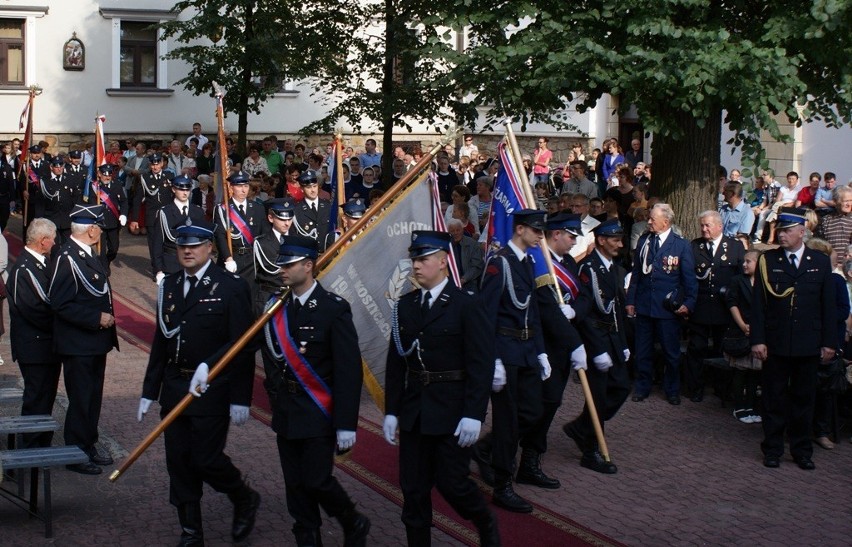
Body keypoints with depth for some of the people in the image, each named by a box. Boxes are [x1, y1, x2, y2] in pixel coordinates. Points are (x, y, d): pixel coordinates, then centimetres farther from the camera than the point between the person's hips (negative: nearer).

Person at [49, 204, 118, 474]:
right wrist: (97, 318, -22)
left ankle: (89, 447, 30)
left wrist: (106, 317, 9)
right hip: (78, 344, -9)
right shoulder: (67, 258, -21)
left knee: (93, 397, 18)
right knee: (80, 400, 1)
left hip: (95, 342, 9)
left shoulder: (87, 253, 8)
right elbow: (61, 304, -24)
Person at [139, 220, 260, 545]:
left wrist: (240, 399, -13)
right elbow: (160, 342, 12)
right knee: (179, 464, 7)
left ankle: (245, 501, 23)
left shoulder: (231, 287, -8)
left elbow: (243, 347, -10)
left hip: (212, 393, -6)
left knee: (206, 459, -5)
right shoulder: (169, 286, 9)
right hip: (174, 390, 6)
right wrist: (149, 392, 10)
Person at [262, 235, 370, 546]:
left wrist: (346, 424, -17)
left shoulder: (334, 309, -13)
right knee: (295, 485, 9)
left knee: (316, 481, -5)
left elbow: (349, 370, -15)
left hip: (319, 413, -6)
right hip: (286, 413, 6)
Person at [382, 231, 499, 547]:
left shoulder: (465, 306, -9)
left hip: (452, 413, -5)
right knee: (413, 489, 6)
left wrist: (473, 415, -16)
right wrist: (391, 411, 5)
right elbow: (395, 363, 9)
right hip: (414, 411, 5)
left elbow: (482, 364, -11)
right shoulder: (405, 306, 7)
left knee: (452, 483, -1)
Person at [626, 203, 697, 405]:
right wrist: (631, 300, 9)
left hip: (668, 307, -3)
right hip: (644, 305, 3)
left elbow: (689, 278, -3)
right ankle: (642, 387, 25)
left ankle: (672, 390, 23)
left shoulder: (681, 245, -6)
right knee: (643, 350, 11)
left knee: (671, 352, 7)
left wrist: (689, 303, -10)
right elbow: (636, 272, 11)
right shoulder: (644, 240, 6)